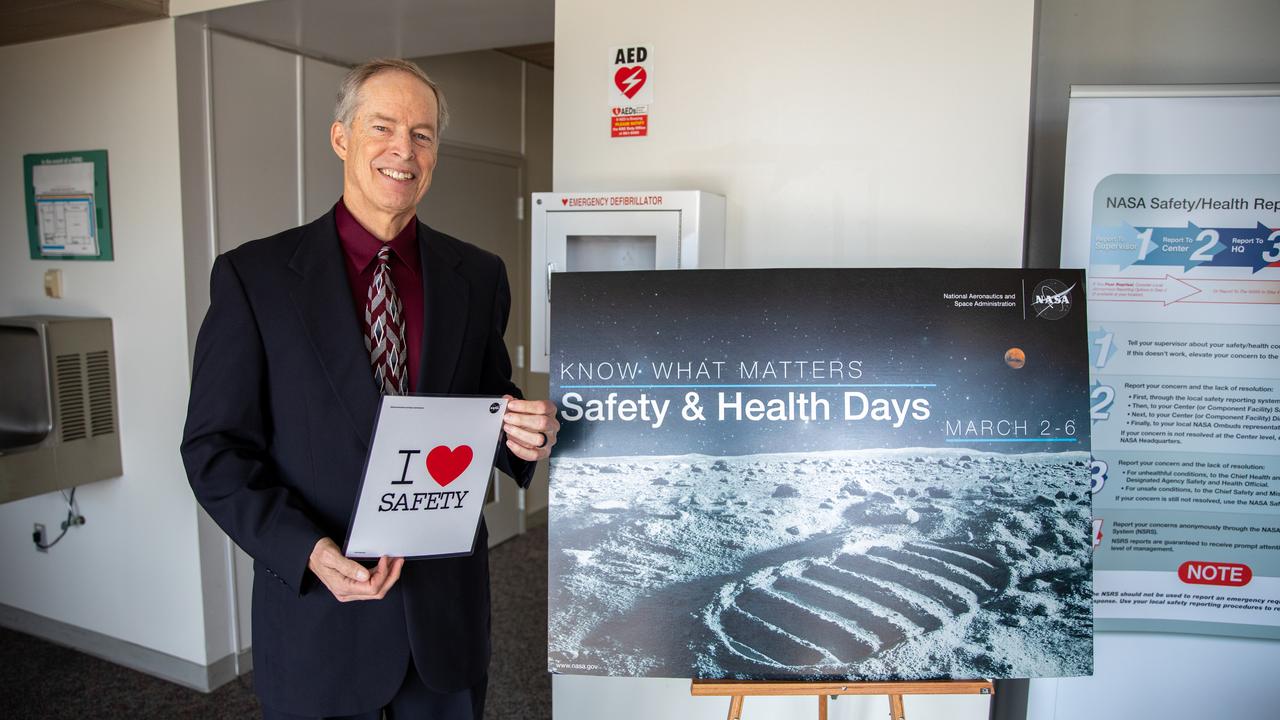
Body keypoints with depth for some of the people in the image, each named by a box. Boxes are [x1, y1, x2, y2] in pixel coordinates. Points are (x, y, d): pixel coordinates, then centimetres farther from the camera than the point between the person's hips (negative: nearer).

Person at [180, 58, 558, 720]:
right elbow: (215, 448, -6)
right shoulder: (252, 275, -6)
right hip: (317, 609, -2)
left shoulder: (478, 276, 2)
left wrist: (525, 435, -14)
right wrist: (308, 551, -19)